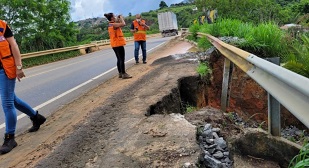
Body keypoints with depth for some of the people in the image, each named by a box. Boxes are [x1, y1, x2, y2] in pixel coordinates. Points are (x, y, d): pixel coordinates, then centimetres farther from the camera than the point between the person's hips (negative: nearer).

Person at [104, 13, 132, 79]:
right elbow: (123, 24, -25)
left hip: (115, 44, 10)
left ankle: (120, 73, 18)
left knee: (119, 59, 14)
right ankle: (124, 74, -5)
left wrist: (118, 19, 12)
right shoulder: (114, 24, -16)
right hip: (118, 44, -10)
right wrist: (121, 18, -9)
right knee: (122, 59, -7)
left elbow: (120, 25, 23)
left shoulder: (110, 25, 13)